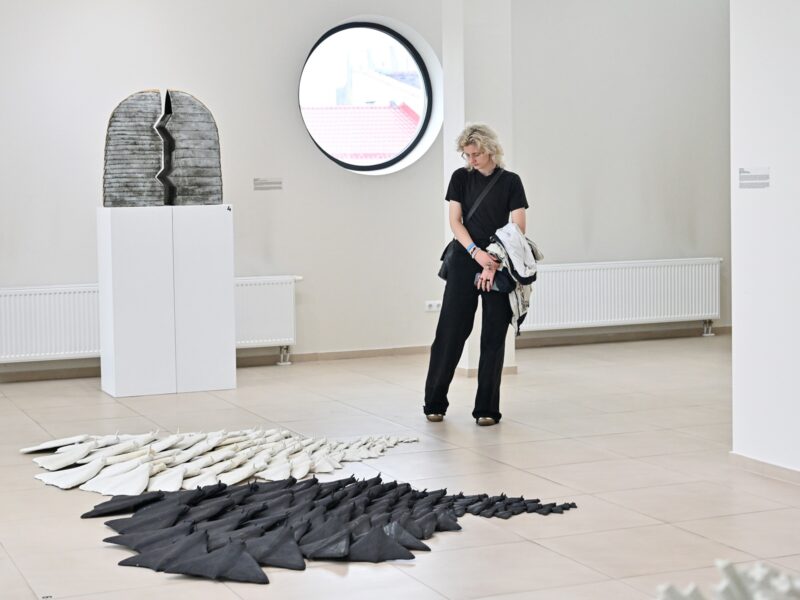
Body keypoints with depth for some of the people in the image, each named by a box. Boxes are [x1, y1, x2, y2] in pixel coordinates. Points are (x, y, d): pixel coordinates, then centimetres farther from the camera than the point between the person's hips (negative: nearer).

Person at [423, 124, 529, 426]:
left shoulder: (510, 181, 0)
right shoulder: (461, 178, 5)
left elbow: (518, 229, -6)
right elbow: (455, 222, -1)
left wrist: (494, 264, -15)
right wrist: (476, 252, -17)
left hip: (499, 265, -1)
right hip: (464, 262, 1)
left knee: (493, 336, 0)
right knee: (450, 332, -2)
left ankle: (487, 408, 6)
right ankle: (435, 402, 9)